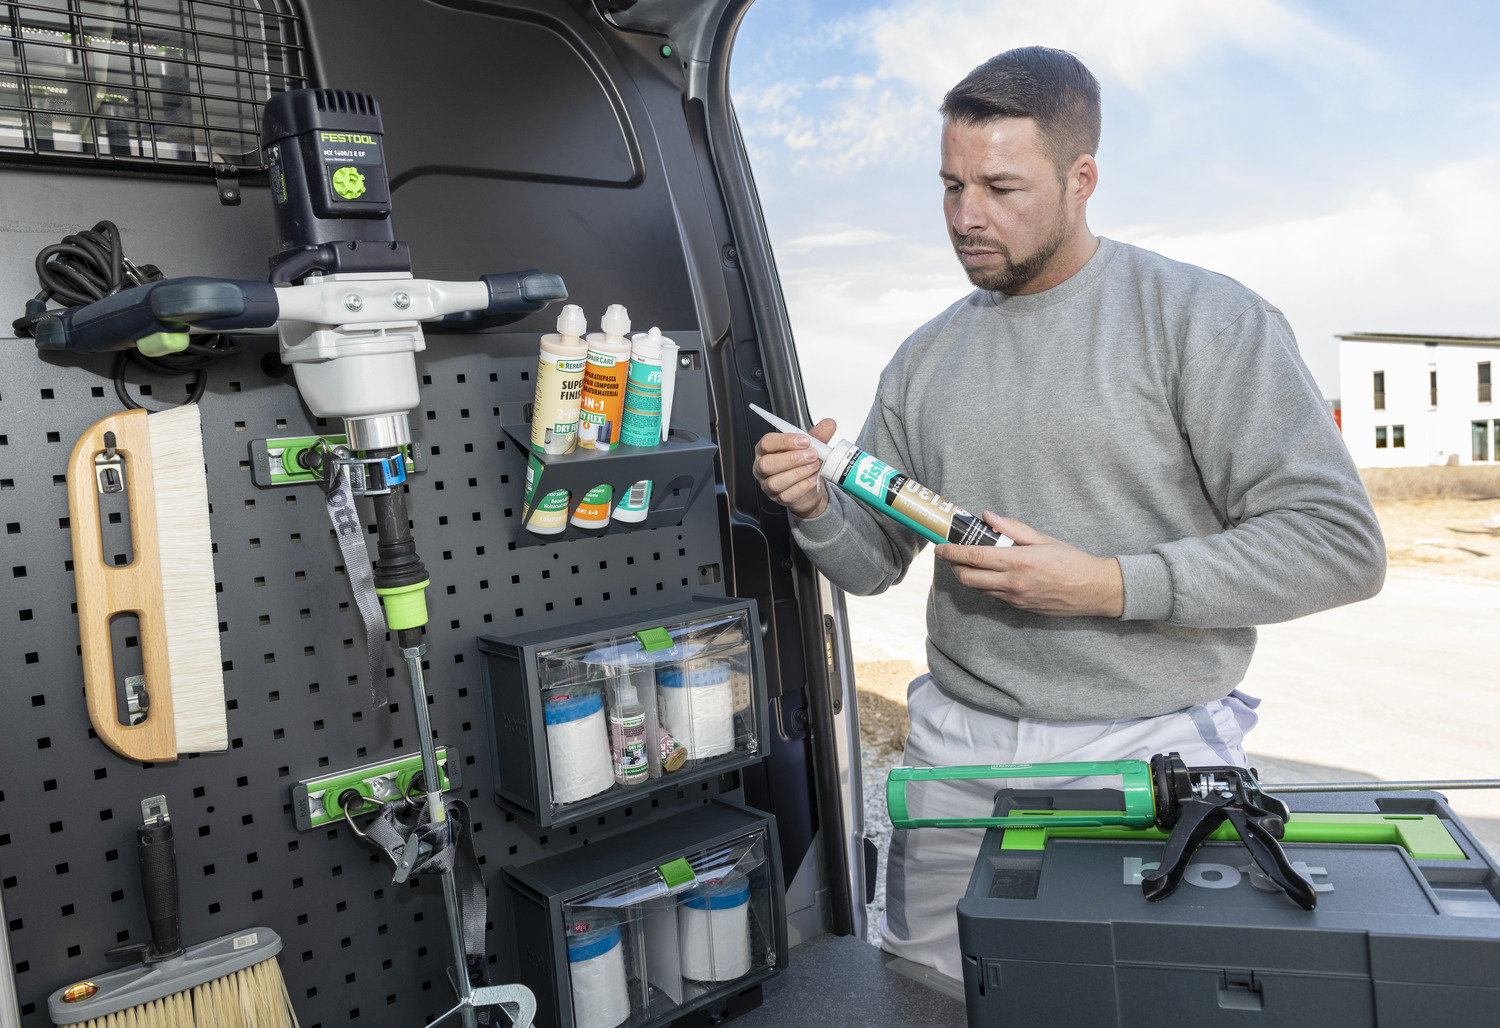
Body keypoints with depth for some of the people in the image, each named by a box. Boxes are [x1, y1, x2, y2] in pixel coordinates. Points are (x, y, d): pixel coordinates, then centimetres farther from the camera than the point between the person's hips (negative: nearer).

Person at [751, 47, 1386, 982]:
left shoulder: (1202, 318, -7)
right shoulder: (926, 359, 7)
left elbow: (1340, 543, -13)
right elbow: (874, 562, 10)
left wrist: (1107, 585, -21)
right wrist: (817, 510, -13)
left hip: (1149, 749, -4)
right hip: (957, 744, 4)